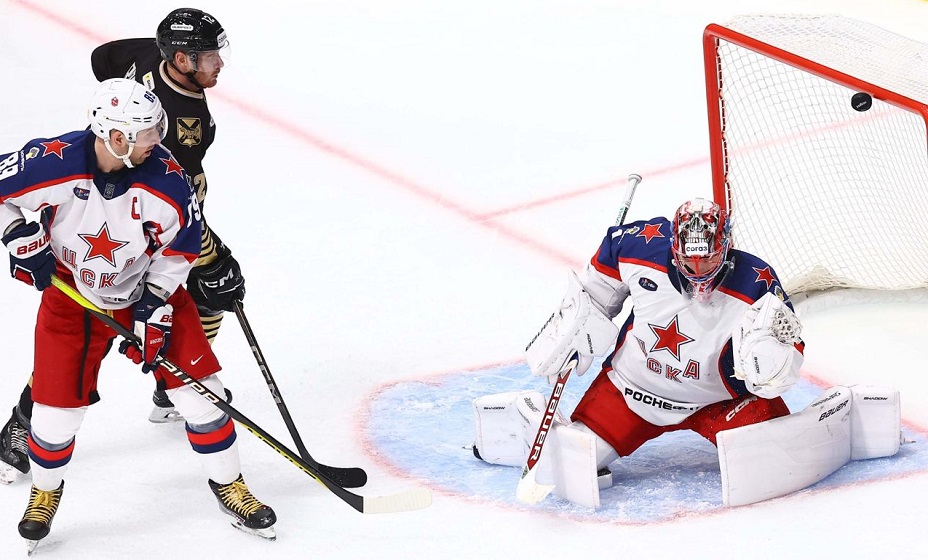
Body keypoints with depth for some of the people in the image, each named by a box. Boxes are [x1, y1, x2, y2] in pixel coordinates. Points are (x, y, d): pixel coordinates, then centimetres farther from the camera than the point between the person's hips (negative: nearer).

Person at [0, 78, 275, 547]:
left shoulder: (166, 178, -23)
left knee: (197, 387, -2)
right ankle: (45, 489, 31)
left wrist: (154, 303, -13)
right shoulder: (53, 163, -28)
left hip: (148, 287, 1)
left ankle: (228, 484, 17)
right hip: (72, 293, -1)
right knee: (57, 405, 1)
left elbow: (181, 243, -8)